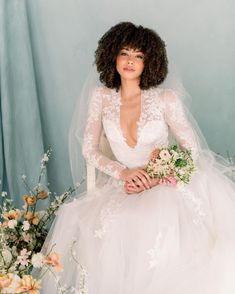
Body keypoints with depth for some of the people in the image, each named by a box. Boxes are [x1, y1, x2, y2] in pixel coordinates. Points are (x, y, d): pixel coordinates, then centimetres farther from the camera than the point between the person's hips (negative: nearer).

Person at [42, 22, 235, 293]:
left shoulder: (166, 99, -3)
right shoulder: (102, 96, 4)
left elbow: (193, 151, -1)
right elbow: (89, 150, 4)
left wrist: (154, 179, -16)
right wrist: (124, 173, -13)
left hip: (167, 185, -2)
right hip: (124, 187, 2)